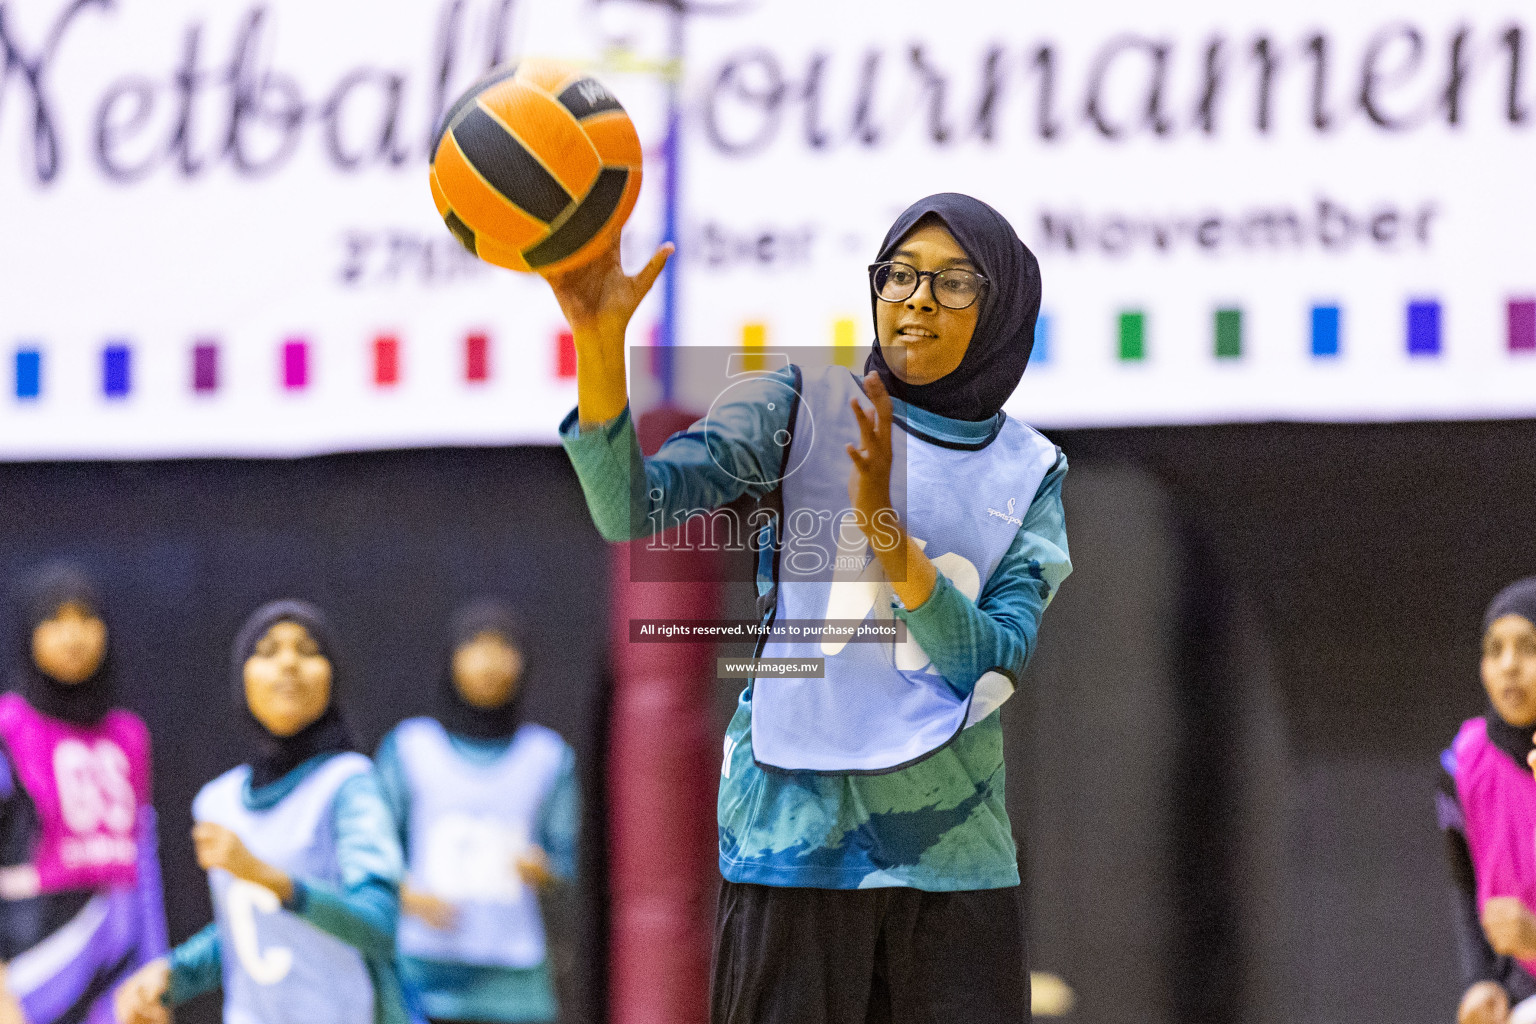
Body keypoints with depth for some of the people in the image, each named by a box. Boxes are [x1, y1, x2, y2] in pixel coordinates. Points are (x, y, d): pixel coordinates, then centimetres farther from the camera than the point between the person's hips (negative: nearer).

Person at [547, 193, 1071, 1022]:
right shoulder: (802, 410, 2)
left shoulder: (1027, 473, 9)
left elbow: (996, 659, -5)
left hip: (953, 850, 3)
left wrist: (886, 530, -19)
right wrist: (598, 339, -27)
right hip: (796, 827, -3)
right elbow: (633, 507, -12)